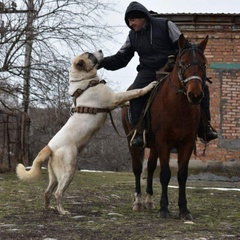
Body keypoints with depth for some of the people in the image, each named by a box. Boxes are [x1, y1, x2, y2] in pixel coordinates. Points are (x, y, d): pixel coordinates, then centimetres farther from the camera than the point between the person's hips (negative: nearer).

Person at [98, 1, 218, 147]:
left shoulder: (165, 25, -2)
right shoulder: (133, 37, 8)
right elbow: (120, 59, 10)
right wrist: (101, 62, -7)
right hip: (149, 72, 1)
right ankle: (139, 131, -25)